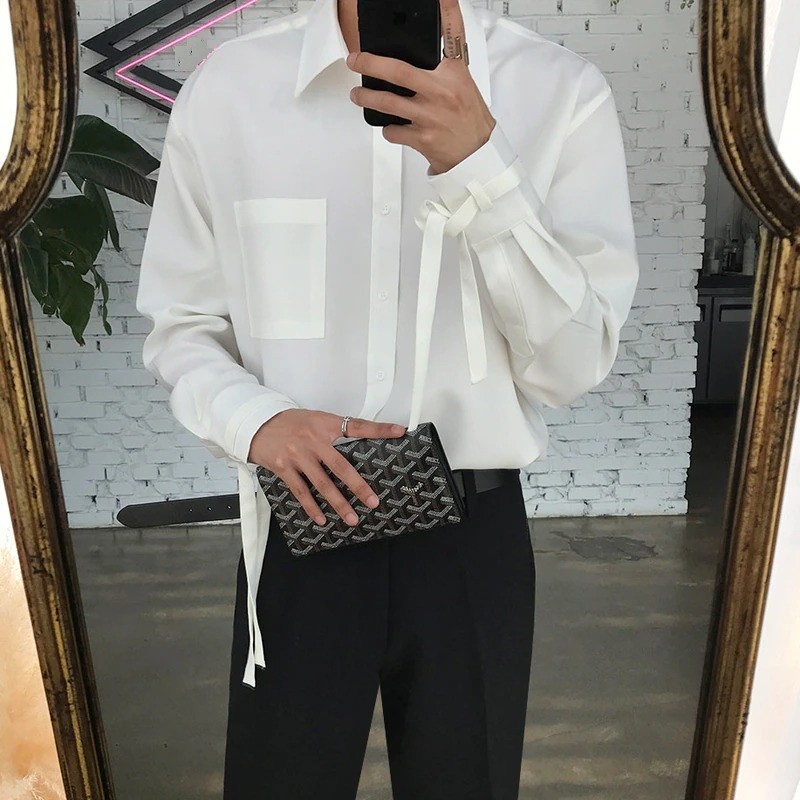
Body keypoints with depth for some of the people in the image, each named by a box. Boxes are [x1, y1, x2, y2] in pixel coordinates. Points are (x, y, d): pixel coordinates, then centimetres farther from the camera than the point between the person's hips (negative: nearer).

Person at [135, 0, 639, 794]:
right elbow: (180, 328, 3)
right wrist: (254, 418, -17)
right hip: (297, 532, 0)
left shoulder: (562, 93, -7)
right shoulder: (226, 88, -5)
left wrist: (478, 164, -24)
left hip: (473, 536, 1)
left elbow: (574, 365, -12)